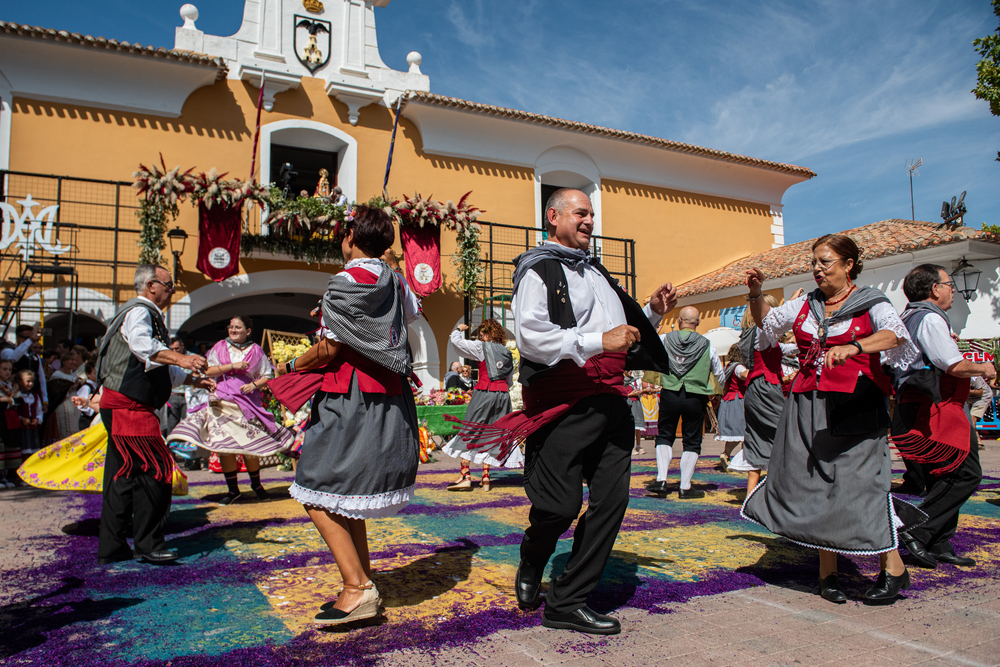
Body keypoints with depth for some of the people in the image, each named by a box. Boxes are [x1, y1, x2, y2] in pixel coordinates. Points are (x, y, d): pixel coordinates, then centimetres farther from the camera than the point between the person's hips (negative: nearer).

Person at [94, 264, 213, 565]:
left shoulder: (147, 314, 24)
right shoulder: (138, 311, -9)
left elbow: (160, 368, 32)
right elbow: (142, 344, -34)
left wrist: (193, 379, 26)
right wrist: (181, 358, -47)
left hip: (126, 407, 11)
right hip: (128, 406, -11)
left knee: (124, 474, 13)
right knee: (154, 471, -10)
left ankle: (110, 548, 20)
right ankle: (149, 545, -3)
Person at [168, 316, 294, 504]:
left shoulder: (255, 350, 8)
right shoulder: (220, 347, 10)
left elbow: (267, 375, 7)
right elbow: (208, 371, -1)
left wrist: (254, 385, -11)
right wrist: (232, 365, -11)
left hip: (248, 402, -1)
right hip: (223, 402, 1)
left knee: (250, 446, -1)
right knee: (224, 446, -4)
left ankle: (256, 484, 20)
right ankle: (232, 489, 9)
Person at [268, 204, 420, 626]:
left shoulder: (347, 282, -13)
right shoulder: (394, 282, 11)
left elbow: (328, 350, -14)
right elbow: (411, 312, 33)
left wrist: (290, 366, 5)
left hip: (349, 400, -9)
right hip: (389, 400, 9)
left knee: (318, 495, -3)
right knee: (347, 496, 16)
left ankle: (357, 588, -6)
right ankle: (363, 584, 20)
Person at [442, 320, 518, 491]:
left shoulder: (482, 347, -2)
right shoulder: (507, 352, 13)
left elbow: (456, 341, 1)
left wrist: (458, 329, 20)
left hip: (484, 392, -5)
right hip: (503, 394, 5)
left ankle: (465, 476, -5)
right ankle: (485, 477, 8)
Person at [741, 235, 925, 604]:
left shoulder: (870, 303, -1)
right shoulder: (806, 304, 14)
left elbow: (895, 333, -20)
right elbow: (767, 320, 26)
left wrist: (853, 347, -37)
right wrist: (756, 294, 7)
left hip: (856, 407, -5)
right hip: (808, 405, 5)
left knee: (862, 481, -8)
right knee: (812, 484, 4)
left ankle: (893, 568, 11)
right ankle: (827, 570, 16)